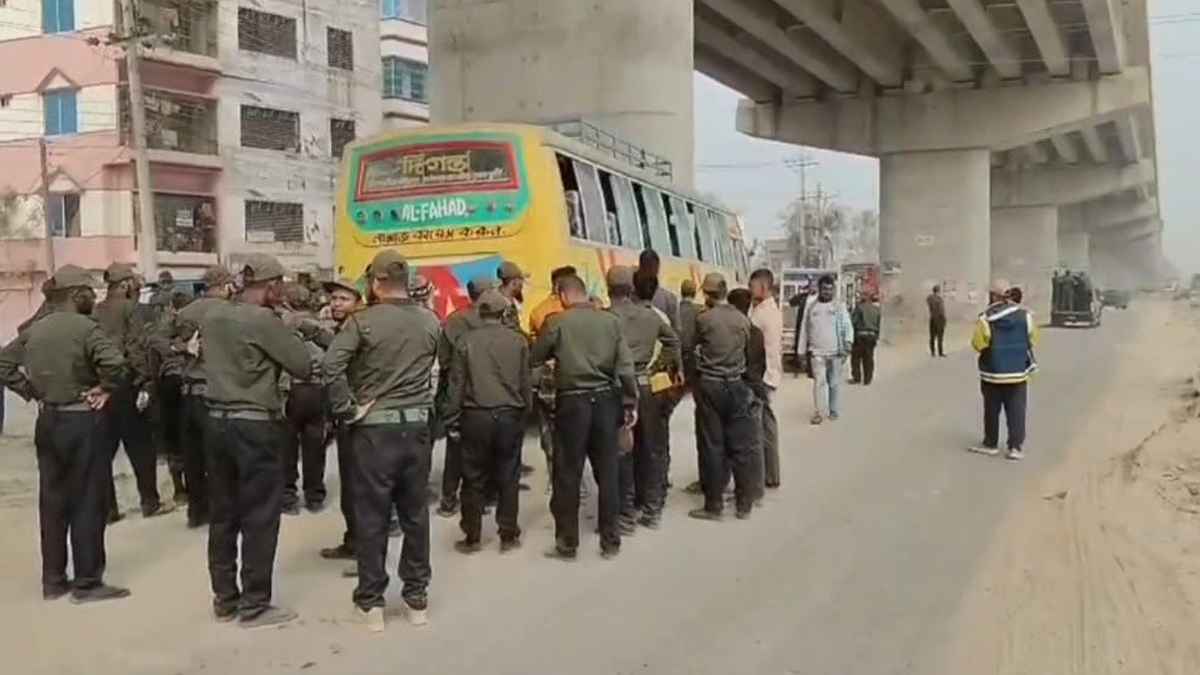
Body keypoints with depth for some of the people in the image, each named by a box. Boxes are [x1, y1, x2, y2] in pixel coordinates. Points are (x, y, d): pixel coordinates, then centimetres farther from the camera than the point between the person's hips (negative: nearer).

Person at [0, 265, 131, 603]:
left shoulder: (34, 329, 8)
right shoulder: (85, 327, -15)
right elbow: (114, 360, -30)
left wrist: (33, 392, 8)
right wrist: (106, 388, -14)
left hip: (48, 422, 7)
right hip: (83, 422, -7)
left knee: (52, 500, 13)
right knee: (87, 501, 1)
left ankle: (53, 579, 21)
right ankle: (87, 582, 7)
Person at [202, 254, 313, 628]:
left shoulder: (213, 315, 7)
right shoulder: (264, 320, -15)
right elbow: (304, 366, -12)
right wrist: (290, 335, 5)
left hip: (217, 421, 8)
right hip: (255, 426, -8)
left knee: (222, 513, 14)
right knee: (260, 517, 1)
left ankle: (225, 598, 23)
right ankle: (255, 604, 7)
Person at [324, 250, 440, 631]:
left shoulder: (363, 321, -9)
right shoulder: (431, 321, 5)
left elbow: (331, 365, -19)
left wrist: (347, 410, -12)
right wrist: (423, 403, 9)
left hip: (374, 427, -4)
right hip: (418, 425, 4)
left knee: (371, 516, 5)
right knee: (415, 512, 12)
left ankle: (370, 602, 12)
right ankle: (417, 597, 19)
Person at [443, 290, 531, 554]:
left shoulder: (465, 341, -3)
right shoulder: (518, 340, 0)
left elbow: (456, 384, -2)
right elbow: (525, 382, 4)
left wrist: (452, 420, 4)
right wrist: (525, 411, 15)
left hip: (476, 416, -1)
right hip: (510, 415, 1)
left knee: (474, 479, 8)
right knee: (508, 478, 9)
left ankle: (472, 538, 13)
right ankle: (508, 536, 14)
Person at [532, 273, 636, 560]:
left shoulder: (559, 322, -6)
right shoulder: (611, 320, 2)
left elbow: (533, 358, 2)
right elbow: (625, 366, -2)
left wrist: (554, 356, 24)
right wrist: (631, 403, 4)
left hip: (573, 401, -3)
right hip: (605, 399, 3)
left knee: (568, 474, 6)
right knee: (607, 471, 11)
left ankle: (567, 543, 13)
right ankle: (610, 541, 18)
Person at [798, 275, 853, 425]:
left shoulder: (839, 306, 3)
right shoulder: (811, 307, 7)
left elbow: (847, 326, -1)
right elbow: (804, 330, 10)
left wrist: (848, 341, -19)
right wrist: (802, 352, 8)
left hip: (836, 351, 0)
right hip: (817, 352, 0)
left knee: (834, 383, 8)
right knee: (819, 381, -9)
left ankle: (833, 410, 22)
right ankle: (818, 412, -5)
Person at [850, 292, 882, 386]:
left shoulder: (859, 307, -6)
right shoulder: (877, 310, 10)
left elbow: (853, 321, -11)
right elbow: (879, 325, 9)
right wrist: (876, 337, 13)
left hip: (860, 335, -5)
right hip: (872, 336, 5)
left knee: (856, 357, 5)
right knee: (868, 359, 8)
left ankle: (857, 378, 3)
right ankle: (867, 380, 8)